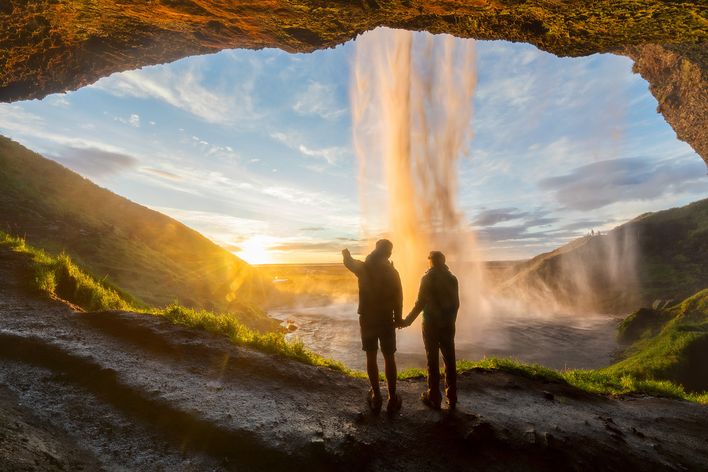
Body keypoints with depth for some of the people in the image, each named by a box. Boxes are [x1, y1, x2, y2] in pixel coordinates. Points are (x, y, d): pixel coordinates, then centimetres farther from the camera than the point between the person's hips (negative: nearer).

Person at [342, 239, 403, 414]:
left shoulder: (363, 268, -6)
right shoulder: (392, 272, -8)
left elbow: (349, 262, 15)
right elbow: (398, 298, -6)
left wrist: (346, 253, 37)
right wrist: (398, 318, 7)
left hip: (367, 319, 1)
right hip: (386, 319, -1)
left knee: (371, 357, 11)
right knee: (389, 358, 9)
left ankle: (376, 397, 16)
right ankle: (392, 399, 14)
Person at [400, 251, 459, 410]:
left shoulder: (427, 278, -12)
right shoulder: (452, 278, 2)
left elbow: (420, 304, -15)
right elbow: (456, 303, 6)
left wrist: (407, 321, -7)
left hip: (431, 325, -4)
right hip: (448, 325, 4)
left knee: (433, 362, 4)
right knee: (449, 361, 12)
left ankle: (434, 398, 11)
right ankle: (452, 398, 19)